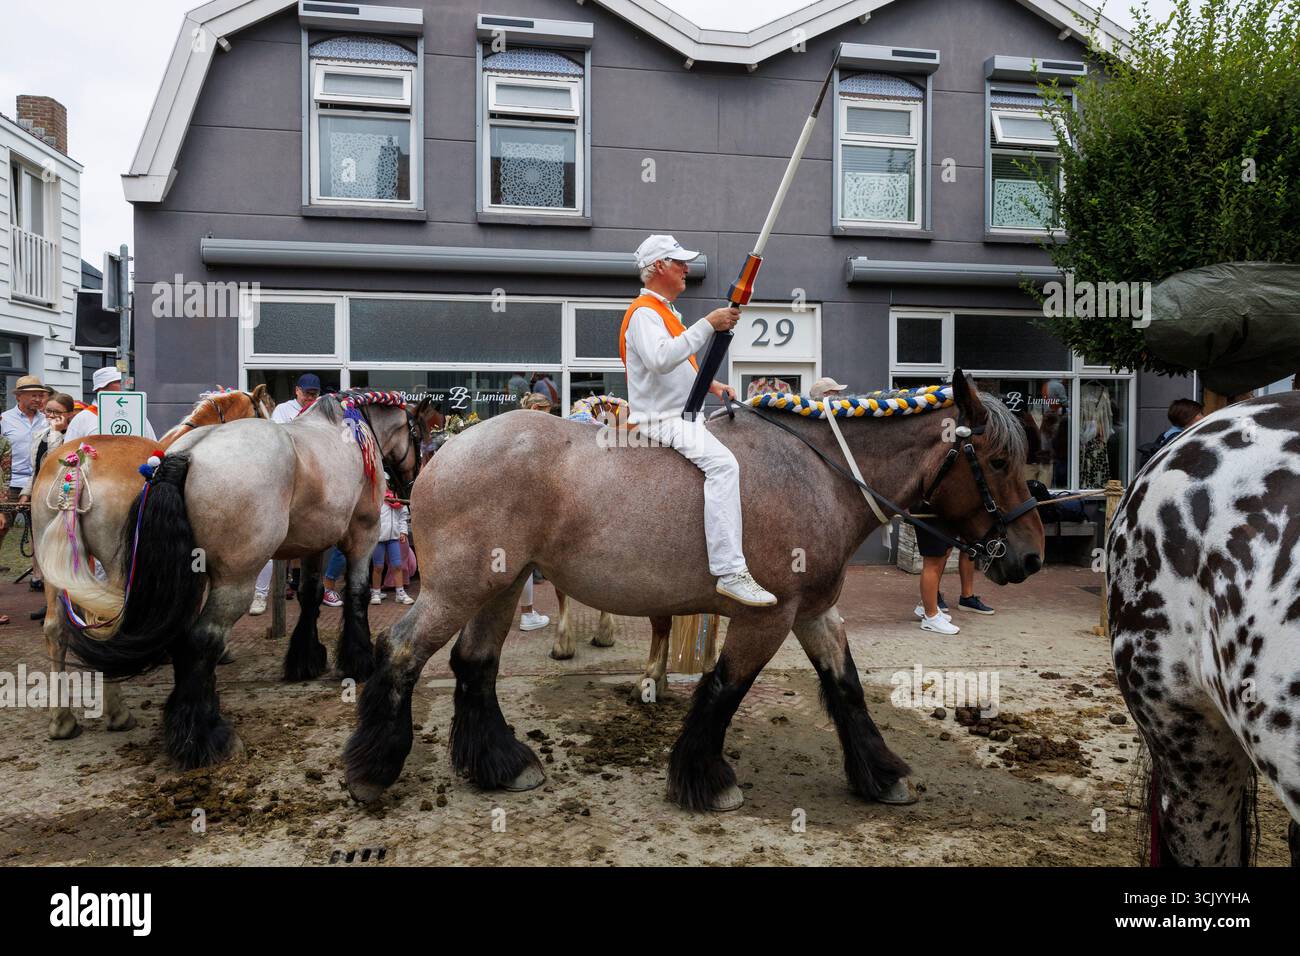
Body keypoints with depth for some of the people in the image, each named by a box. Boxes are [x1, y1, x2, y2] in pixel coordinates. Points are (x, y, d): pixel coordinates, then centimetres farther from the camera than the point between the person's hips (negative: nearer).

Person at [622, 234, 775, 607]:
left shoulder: (666, 312, 22)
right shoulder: (643, 313, -12)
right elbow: (661, 359, -31)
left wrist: (710, 384, 14)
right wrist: (708, 324, -29)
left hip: (682, 415, 11)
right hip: (661, 419, -11)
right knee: (721, 462, -29)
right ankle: (730, 572, -33)